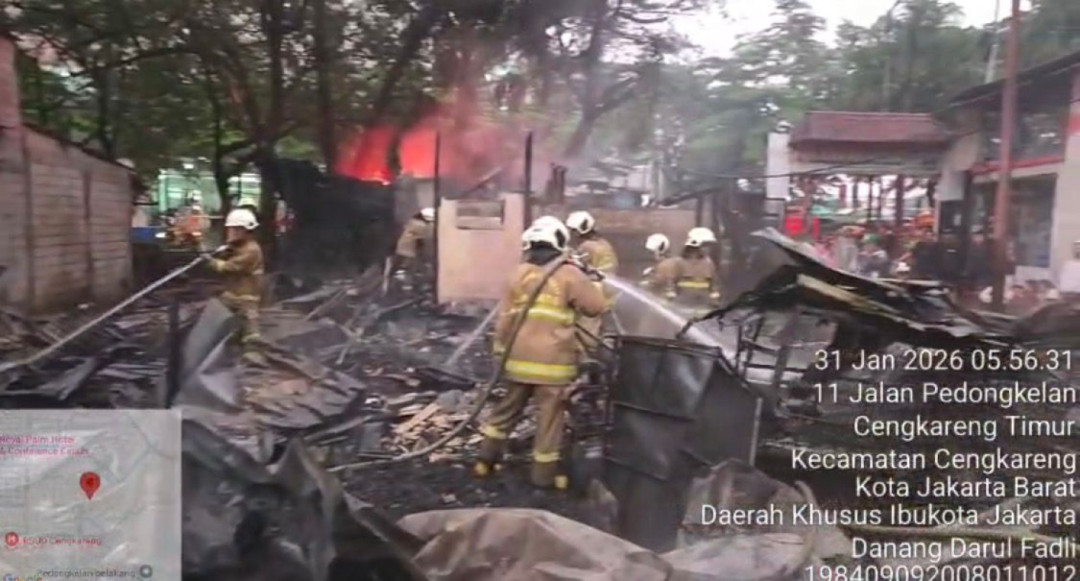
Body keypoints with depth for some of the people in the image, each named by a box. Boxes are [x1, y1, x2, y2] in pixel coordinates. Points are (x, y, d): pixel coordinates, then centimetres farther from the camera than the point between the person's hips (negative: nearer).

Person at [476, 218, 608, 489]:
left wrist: (501, 348, 17)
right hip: (552, 360, -5)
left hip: (520, 357, 5)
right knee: (550, 415, 5)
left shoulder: (520, 273, 7)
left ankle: (486, 459, 27)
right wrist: (586, 282, 15)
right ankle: (544, 473, 11)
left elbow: (505, 317, 8)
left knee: (508, 408, 19)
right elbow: (597, 306, -1)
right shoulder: (569, 275, -6)